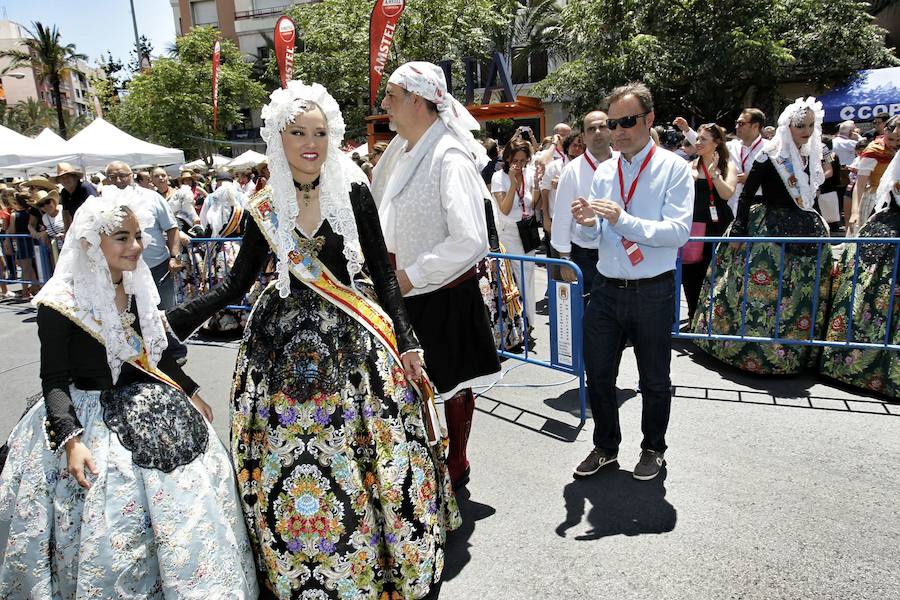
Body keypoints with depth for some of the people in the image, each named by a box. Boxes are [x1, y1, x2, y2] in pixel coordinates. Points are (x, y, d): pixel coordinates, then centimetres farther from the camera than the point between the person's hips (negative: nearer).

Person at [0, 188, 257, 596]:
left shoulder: (138, 290, 4)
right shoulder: (60, 305, -14)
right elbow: (55, 382, -12)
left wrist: (191, 394, 16)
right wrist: (70, 439, -24)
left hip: (152, 408, 6)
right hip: (92, 417, -6)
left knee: (191, 493, 7)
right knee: (111, 523, -8)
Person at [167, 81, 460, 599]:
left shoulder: (352, 192, -4)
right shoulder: (265, 208, 2)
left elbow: (383, 273, -2)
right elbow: (236, 284, 6)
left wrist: (406, 341, -6)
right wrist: (170, 323, -2)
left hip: (351, 339, -2)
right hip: (285, 339, 2)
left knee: (364, 454, 1)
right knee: (283, 458, 7)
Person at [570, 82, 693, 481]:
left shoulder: (674, 168, -7)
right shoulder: (604, 171, 7)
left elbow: (678, 231, -18)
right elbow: (596, 235, 9)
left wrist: (622, 219, -27)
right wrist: (588, 222, -14)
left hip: (652, 293, -4)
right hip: (606, 288, 4)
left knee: (654, 380, 14)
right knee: (598, 374, 13)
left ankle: (653, 449, 37)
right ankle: (606, 447, 35)